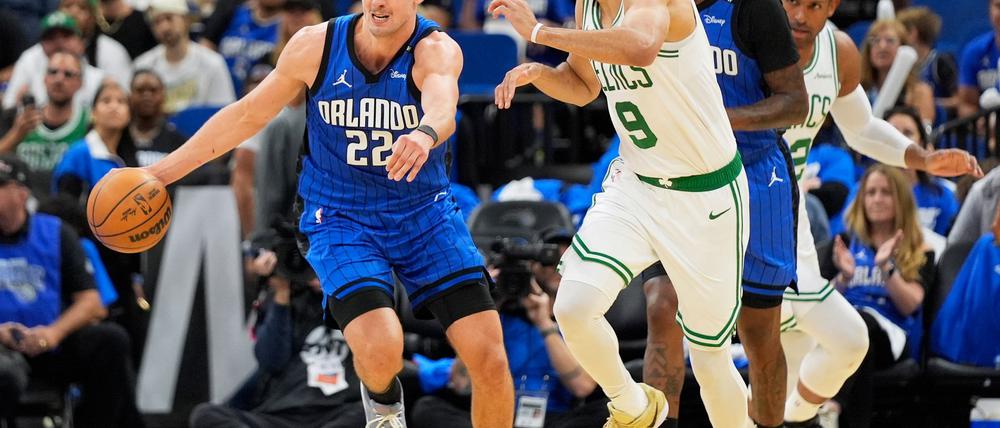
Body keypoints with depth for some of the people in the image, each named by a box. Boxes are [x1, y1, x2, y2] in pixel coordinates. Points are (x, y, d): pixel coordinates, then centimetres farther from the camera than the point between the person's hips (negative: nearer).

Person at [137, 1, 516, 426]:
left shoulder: (436, 51, -16)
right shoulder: (316, 46, -9)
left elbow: (442, 109, -39)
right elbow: (247, 115, 4)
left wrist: (425, 133, -63)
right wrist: (162, 171, 4)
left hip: (424, 212, 0)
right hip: (340, 216, 0)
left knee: (489, 357, -12)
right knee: (381, 350, -24)